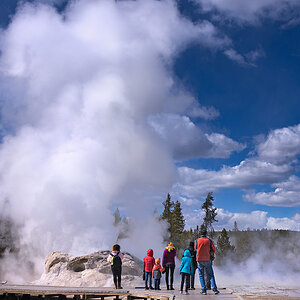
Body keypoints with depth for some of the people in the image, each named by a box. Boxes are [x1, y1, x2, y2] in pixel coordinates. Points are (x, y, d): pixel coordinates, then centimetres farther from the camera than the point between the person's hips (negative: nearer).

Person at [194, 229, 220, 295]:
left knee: (201, 275, 7)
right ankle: (215, 289, -1)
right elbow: (214, 250, 6)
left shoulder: (197, 241, 1)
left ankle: (204, 290, 2)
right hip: (207, 259, 0)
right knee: (211, 275, 7)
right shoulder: (209, 241, 0)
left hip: (199, 260, 0)